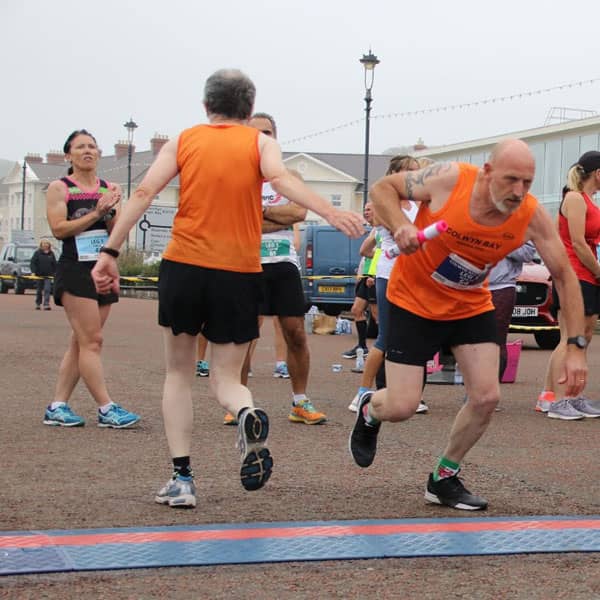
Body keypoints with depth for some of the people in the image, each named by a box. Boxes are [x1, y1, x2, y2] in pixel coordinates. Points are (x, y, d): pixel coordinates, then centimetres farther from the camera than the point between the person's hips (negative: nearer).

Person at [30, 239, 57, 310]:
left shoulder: (51, 254, 5)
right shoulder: (37, 253, -1)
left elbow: (54, 264, 10)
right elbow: (33, 263, -5)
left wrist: (54, 273, 6)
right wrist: (33, 271, -15)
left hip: (48, 275, 0)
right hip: (39, 275, 0)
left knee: (47, 290, -11)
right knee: (39, 291, 10)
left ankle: (46, 305, -15)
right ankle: (38, 304, 23)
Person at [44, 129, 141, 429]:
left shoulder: (108, 189, 12)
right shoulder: (59, 188, -1)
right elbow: (58, 229, -11)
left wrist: (111, 210, -11)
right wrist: (95, 213, -15)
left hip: (103, 269, 6)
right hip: (75, 270, -6)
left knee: (80, 342, 6)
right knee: (91, 341, -9)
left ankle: (57, 407, 12)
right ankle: (106, 409, -8)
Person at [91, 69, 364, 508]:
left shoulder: (184, 141, 10)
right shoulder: (260, 143, 6)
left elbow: (144, 193, 0)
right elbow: (282, 180, -15)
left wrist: (111, 251, -1)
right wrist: (331, 213, -25)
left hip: (183, 266, 1)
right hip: (239, 273, -1)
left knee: (180, 373, 17)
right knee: (226, 377, 11)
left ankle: (182, 478, 9)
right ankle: (248, 415, -26)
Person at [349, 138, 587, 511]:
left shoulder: (532, 216, -21)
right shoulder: (448, 179, -28)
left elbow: (564, 274, -12)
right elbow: (382, 189, -12)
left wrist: (576, 347, -16)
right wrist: (401, 226, -33)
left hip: (472, 306, 3)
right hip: (414, 302, -3)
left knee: (487, 397, -6)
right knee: (402, 407, -7)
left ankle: (444, 479, 18)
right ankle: (369, 411, 33)